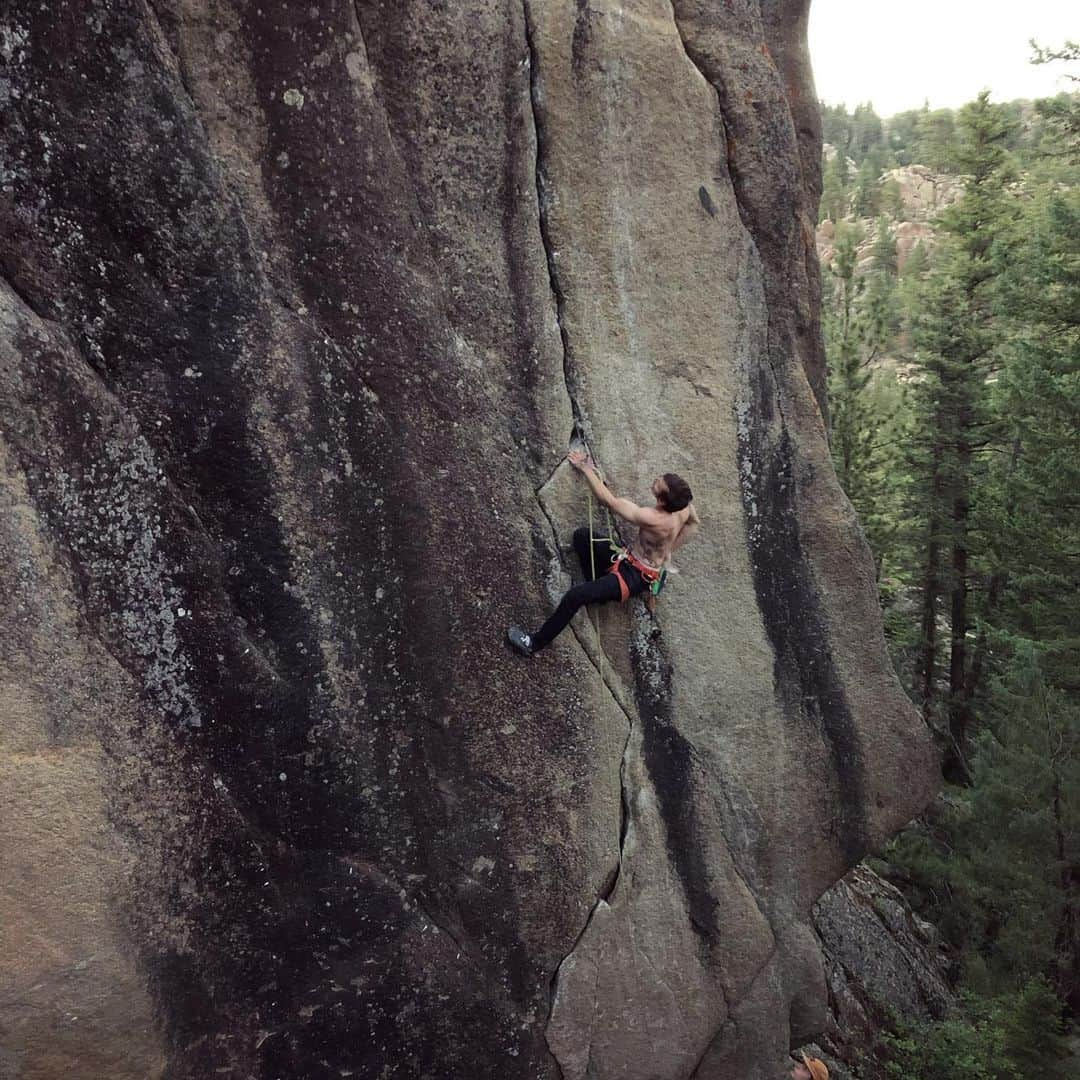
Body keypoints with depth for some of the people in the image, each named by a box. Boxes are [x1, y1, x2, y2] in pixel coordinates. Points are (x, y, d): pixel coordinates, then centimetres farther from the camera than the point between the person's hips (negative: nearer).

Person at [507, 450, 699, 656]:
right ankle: (599, 589, 4)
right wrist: (667, 551, 18)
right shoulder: (684, 506, -14)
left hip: (635, 577, -9)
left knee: (574, 596, -20)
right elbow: (694, 523, 11)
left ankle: (535, 643, -10)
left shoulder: (652, 518, -34)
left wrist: (586, 468, -17)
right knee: (581, 536, -1)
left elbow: (608, 501, -27)